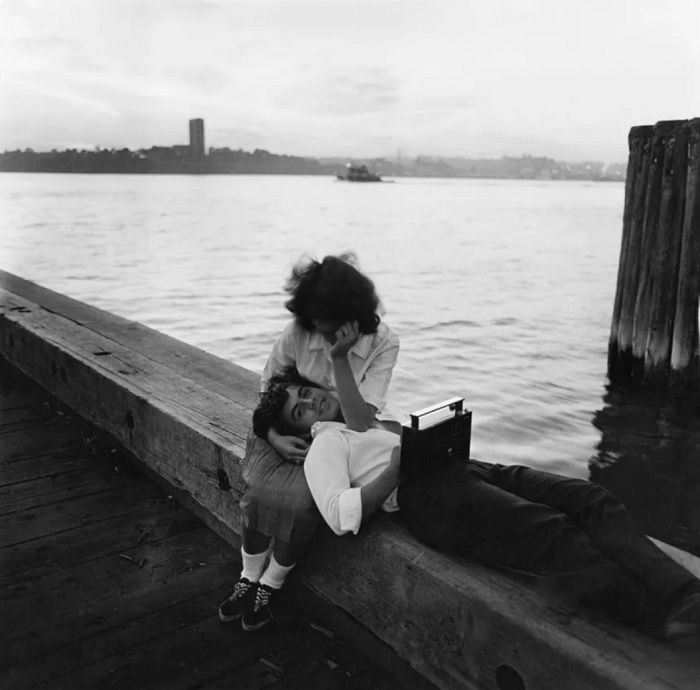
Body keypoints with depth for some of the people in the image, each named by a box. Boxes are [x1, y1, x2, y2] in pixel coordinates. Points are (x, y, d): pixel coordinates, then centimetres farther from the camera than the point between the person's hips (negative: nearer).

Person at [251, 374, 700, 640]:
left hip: (468, 467, 8)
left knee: (594, 500, -16)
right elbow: (341, 515, -3)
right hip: (426, 494, -8)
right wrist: (398, 467, -9)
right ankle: (658, 612, -39)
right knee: (554, 532, -32)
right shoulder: (323, 447, 15)